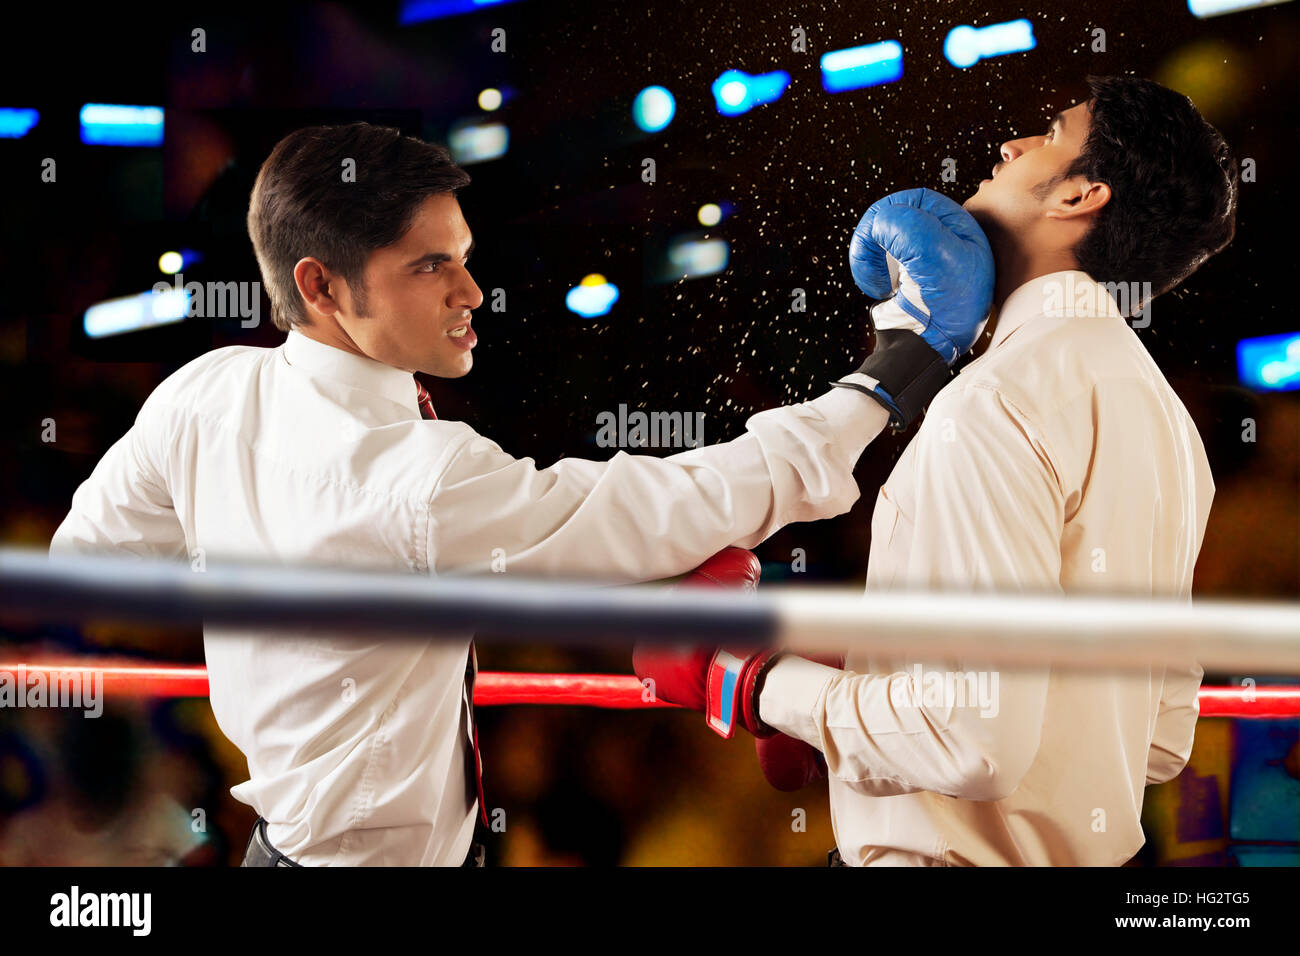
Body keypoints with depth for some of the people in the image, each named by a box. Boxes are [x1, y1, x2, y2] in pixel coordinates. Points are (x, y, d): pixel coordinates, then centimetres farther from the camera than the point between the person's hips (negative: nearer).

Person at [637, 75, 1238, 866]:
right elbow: (1163, 737, 13)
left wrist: (751, 683, -13)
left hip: (960, 853, -8)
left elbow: (980, 739, -26)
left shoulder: (993, 411, -19)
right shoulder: (1163, 413, 9)